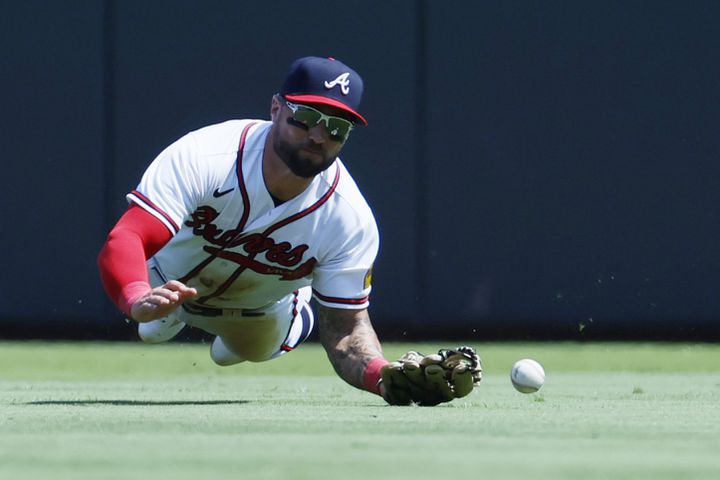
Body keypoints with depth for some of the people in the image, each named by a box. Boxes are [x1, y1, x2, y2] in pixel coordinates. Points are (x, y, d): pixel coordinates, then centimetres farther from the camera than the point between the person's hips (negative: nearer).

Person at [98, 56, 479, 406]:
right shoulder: (202, 158, -46)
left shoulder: (351, 221, -36)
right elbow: (123, 242, -55)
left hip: (257, 313, 2)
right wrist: (140, 300, -80)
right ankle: (171, 316, 29)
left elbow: (345, 329, -32)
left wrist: (383, 374, -57)